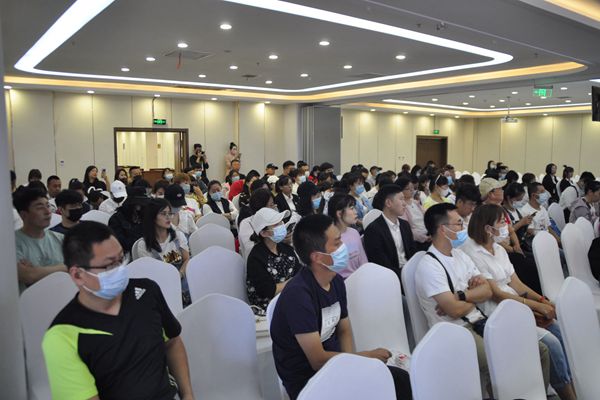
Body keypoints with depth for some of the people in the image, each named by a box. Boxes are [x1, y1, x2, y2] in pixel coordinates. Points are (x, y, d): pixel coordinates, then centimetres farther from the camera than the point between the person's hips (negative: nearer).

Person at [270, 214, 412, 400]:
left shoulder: (336, 281, -1)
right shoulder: (298, 294, -26)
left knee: (402, 380, -3)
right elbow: (318, 360, -23)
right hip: (307, 381, -7)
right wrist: (367, 356, -12)